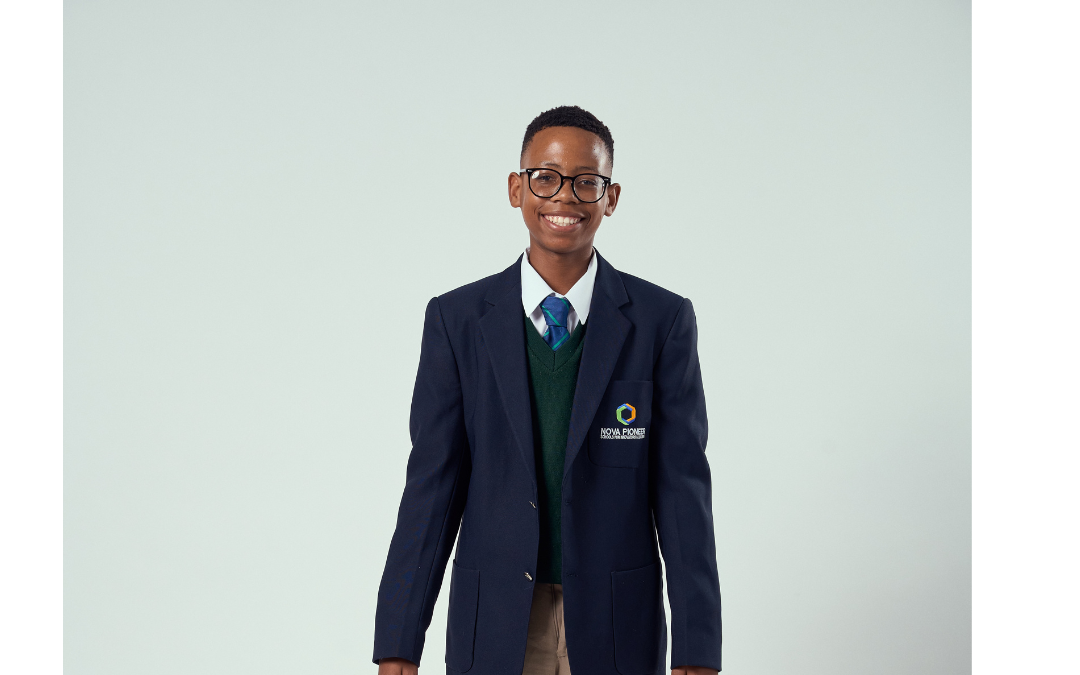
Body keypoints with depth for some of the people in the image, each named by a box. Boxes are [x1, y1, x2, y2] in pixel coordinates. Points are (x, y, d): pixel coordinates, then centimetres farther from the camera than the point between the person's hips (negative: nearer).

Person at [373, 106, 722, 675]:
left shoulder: (663, 321, -2)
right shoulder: (456, 320, 0)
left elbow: (682, 487, -4)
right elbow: (432, 483, -1)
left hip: (616, 629, 0)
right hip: (493, 628, 0)